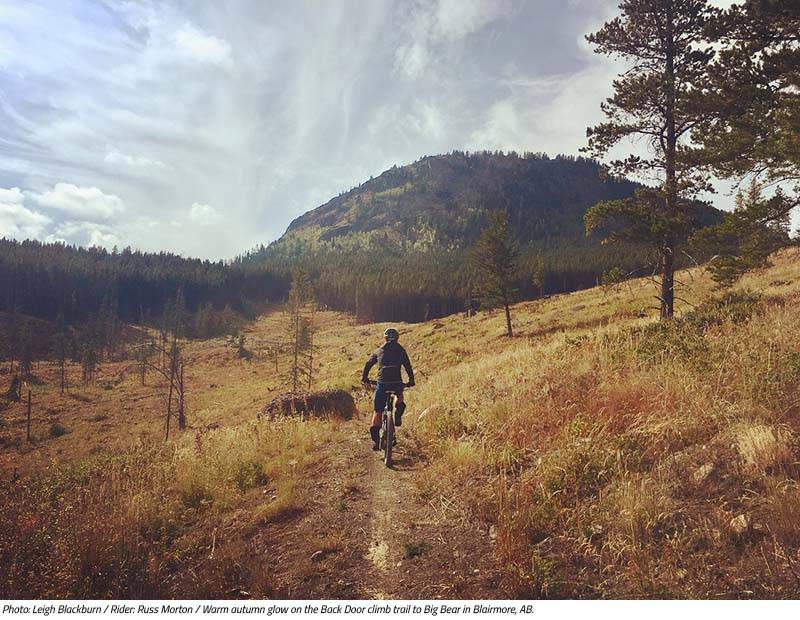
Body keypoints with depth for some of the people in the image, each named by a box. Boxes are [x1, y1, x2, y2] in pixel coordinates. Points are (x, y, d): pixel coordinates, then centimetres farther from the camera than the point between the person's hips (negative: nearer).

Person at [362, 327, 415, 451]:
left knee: (378, 411, 10)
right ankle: (398, 416, 12)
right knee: (400, 399, 35)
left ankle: (375, 439, 4)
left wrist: (364, 378, 35)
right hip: (397, 384, 0)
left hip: (382, 384, 0)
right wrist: (411, 381, 24)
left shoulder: (378, 351, 15)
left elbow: (368, 364, 21)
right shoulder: (400, 350, 11)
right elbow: (408, 366, 12)